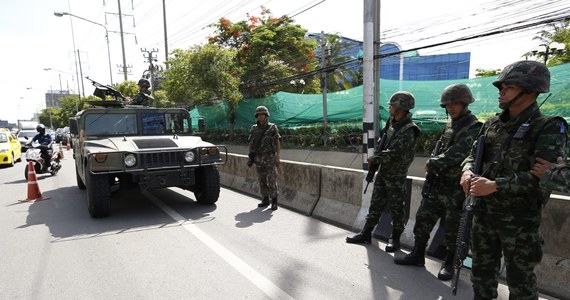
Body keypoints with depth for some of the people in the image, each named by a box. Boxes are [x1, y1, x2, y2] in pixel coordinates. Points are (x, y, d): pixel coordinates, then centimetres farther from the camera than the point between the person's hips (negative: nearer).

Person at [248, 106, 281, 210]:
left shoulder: (272, 128, -4)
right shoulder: (254, 129, 6)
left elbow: (278, 143, -4)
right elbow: (251, 144, 11)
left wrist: (277, 157, -12)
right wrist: (250, 157, 6)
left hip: (270, 158, -4)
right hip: (258, 159, 4)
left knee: (272, 181, -6)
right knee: (262, 181, 8)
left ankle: (274, 201, 3)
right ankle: (265, 200, 19)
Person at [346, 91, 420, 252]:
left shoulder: (409, 130, -18)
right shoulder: (391, 122, 7)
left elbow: (395, 152, -26)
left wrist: (375, 159, -16)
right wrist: (375, 157, 2)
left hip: (396, 176, -7)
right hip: (382, 172, 8)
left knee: (396, 209, 5)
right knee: (375, 204, 12)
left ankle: (395, 239, 20)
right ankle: (366, 234, 21)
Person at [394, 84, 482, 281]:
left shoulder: (474, 128, -12)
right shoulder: (450, 125, 13)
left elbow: (457, 154, -22)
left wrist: (433, 164, -13)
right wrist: (433, 164, 1)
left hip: (457, 187, -7)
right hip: (438, 183, 7)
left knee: (453, 227, 5)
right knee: (423, 218, 10)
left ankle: (449, 263, 23)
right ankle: (417, 255, 23)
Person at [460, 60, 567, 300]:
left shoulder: (549, 128, -9)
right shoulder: (491, 125, 8)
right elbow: (473, 155, 12)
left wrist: (495, 185, -25)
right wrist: (467, 171, -11)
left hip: (520, 220, -5)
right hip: (484, 212, 5)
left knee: (520, 280, 12)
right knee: (482, 271, 19)